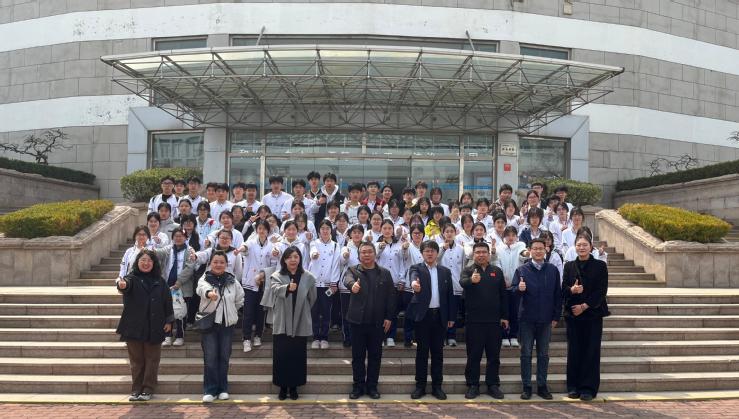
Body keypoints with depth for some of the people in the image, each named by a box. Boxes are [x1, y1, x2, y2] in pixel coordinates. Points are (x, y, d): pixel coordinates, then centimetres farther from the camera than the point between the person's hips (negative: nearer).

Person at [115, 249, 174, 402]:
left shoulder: (160, 282, 5)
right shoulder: (133, 279, -3)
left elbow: (167, 300, 8)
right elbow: (126, 282, -26)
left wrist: (169, 321, 3)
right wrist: (121, 284, -51)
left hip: (154, 328, 1)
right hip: (134, 327, -1)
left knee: (152, 360, 5)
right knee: (136, 360, 8)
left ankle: (148, 390, 14)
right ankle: (136, 390, 18)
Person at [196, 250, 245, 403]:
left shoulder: (232, 281, 4)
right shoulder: (205, 279, -5)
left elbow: (240, 299, 19)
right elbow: (202, 289, -31)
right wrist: (209, 293, -52)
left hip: (227, 324, 3)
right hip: (208, 323, -2)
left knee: (224, 358, 8)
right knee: (210, 358, -4)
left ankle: (222, 389, 18)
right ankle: (210, 390, 5)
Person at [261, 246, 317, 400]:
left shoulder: (308, 278, 2)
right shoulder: (276, 276, 0)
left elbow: (312, 299, 12)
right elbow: (276, 289, -22)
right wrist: (287, 287, -42)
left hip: (300, 324, 1)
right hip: (281, 324, -1)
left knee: (297, 356, 4)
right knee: (281, 356, 2)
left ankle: (294, 386, 17)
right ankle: (282, 386, 14)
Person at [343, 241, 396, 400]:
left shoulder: (385, 273, 7)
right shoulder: (353, 270, 1)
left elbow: (391, 296, 5)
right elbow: (347, 280, -23)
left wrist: (389, 317, -3)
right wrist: (352, 285, -46)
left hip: (378, 321, 1)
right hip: (358, 320, -1)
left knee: (375, 355, 8)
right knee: (357, 355, 6)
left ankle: (372, 386, 19)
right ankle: (358, 386, 16)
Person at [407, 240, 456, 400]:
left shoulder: (445, 271, 10)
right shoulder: (416, 268, 1)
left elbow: (450, 295, 10)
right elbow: (413, 277, -24)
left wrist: (451, 317, 6)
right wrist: (414, 283, -48)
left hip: (440, 316, 3)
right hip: (423, 315, -2)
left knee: (438, 351, 7)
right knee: (422, 351, 3)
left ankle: (437, 386, 14)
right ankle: (420, 386, 11)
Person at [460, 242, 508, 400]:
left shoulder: (497, 271, 9)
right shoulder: (468, 271, 0)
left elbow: (503, 295, 10)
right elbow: (462, 282, -24)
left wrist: (504, 316, 5)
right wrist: (471, 280, -47)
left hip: (494, 320, 3)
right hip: (474, 320, -2)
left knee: (494, 355, 8)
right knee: (473, 355, 5)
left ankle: (493, 385, 18)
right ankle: (472, 385, 14)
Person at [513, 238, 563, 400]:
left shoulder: (553, 270, 4)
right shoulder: (522, 270, 0)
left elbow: (558, 294, 6)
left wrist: (556, 316, 2)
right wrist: (519, 289, -26)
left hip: (546, 319, 2)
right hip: (527, 318, -1)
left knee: (543, 354, 9)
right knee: (526, 354, 4)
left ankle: (542, 386, 18)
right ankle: (526, 387, 12)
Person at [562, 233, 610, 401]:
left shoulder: (600, 266, 1)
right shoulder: (569, 266, 9)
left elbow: (601, 291, -5)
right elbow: (564, 289, 4)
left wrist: (584, 306, -12)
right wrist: (572, 290, -18)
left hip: (593, 313, -2)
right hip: (572, 314, 2)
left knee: (591, 351, 0)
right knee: (574, 351, 5)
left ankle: (588, 388, 7)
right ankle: (573, 387, 14)